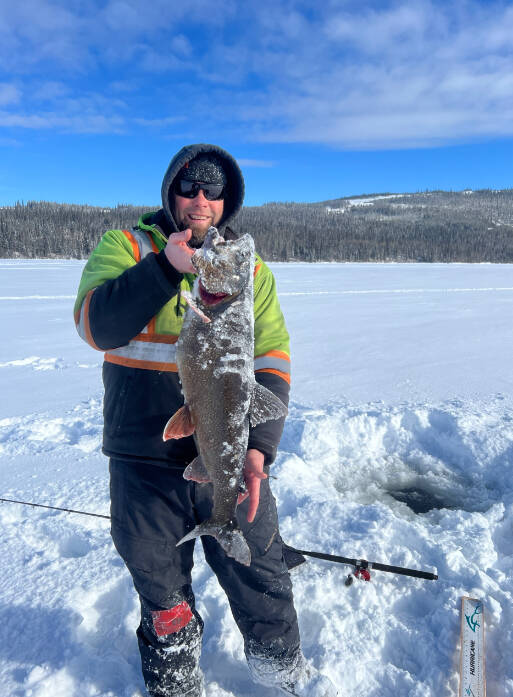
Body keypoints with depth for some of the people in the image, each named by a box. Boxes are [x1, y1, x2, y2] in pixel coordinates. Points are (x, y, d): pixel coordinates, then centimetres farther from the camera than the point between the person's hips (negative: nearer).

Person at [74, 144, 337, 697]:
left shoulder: (250, 268, 5)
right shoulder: (125, 247, 2)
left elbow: (271, 363, -3)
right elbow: (95, 325, -15)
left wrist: (258, 445, -15)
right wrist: (165, 267, -24)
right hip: (145, 459, -1)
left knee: (259, 568, 15)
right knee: (159, 581, 16)